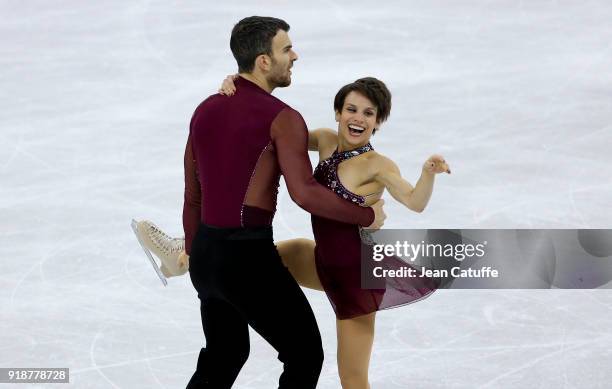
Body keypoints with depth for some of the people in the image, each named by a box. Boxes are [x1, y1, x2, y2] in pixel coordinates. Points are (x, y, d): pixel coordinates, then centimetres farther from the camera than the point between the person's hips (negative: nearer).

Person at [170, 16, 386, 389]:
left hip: (206, 253, 8)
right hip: (248, 257, -8)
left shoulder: (205, 110, 11)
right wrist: (367, 216, -11)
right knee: (305, 356, 6)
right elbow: (305, 193, -25)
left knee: (224, 355, 26)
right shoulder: (283, 118, -13)